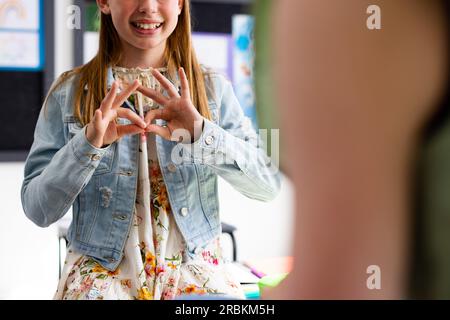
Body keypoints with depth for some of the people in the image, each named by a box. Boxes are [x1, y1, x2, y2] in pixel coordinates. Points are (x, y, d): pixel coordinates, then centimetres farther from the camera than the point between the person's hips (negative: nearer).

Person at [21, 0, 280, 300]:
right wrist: (87, 144, -20)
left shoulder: (213, 87, 3)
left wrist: (203, 134, -22)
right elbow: (37, 209, -2)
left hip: (194, 266, 1)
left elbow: (269, 183, -5)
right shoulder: (70, 92, 1)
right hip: (101, 271, 0)